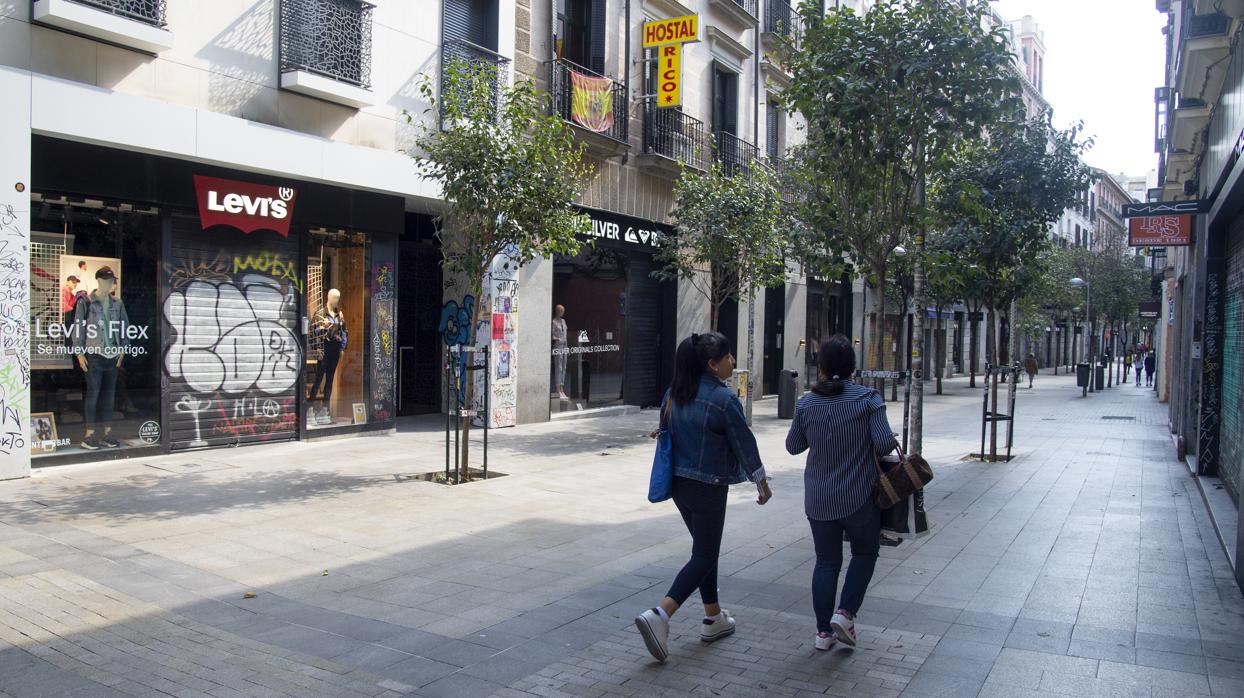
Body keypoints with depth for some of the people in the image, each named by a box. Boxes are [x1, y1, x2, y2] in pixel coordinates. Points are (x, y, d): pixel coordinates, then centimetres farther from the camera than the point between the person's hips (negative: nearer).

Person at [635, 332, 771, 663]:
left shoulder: (674, 393, 4)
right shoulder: (723, 398, -17)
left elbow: (665, 432, 12)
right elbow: (744, 442, -10)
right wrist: (762, 482, 2)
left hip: (678, 483, 8)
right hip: (708, 487, -8)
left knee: (704, 549, 20)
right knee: (704, 556, 0)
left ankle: (714, 618, 30)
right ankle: (659, 615, -13)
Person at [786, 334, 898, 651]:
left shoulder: (806, 404, -3)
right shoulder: (868, 399, -11)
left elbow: (793, 446, 6)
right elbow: (884, 444, -16)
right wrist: (892, 442, 6)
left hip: (818, 500, 3)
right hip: (859, 497, -2)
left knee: (826, 561, 13)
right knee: (865, 554, 19)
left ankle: (823, 631, 15)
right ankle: (845, 613, 5)